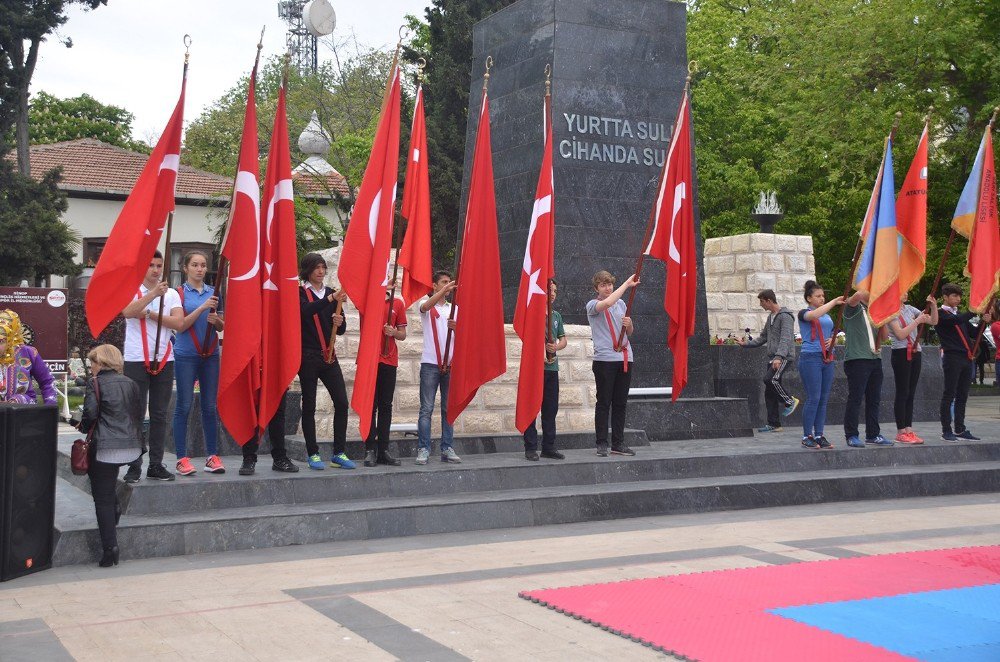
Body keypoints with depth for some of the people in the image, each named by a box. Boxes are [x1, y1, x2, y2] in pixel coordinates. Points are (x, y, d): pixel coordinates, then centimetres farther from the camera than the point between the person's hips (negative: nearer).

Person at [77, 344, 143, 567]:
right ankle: (115, 507, 13)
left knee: (102, 499, 0)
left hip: (106, 447, -6)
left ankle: (110, 547, -4)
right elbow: (139, 413, 13)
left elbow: (90, 414, -11)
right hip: (131, 446, 6)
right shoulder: (130, 383, 11)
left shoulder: (95, 384, -4)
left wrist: (84, 426, 10)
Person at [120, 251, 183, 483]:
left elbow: (178, 322, -5)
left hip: (164, 360, 3)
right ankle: (134, 466, 3)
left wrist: (149, 313, -11)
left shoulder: (171, 294, 10)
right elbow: (127, 311, -20)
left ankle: (156, 465, 14)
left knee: (159, 415, 7)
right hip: (136, 360, -3)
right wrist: (154, 293, -29)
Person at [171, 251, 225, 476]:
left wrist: (216, 320, -9)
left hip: (210, 355, 4)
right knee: (184, 406, -2)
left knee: (210, 407, 5)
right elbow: (180, 326, -9)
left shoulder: (213, 292, 11)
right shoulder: (179, 293, 0)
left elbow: (222, 327, 14)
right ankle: (182, 458, 1)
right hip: (186, 356, -3)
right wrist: (202, 308, -19)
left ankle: (212, 456, 10)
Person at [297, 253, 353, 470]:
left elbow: (342, 330, 13)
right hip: (308, 355, -4)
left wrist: (340, 323, -11)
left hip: (329, 355, 4)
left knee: (342, 402, -3)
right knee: (309, 405, 0)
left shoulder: (331, 293, 13)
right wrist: (330, 299, -35)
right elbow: (306, 310, -24)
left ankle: (339, 452, 5)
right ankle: (313, 454, 6)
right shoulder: (300, 293, 0)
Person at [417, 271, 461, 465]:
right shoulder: (427, 305, 5)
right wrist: (444, 290, -33)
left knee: (449, 408, 6)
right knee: (426, 408, -4)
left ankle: (447, 448, 11)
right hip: (430, 363, -4)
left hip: (450, 364, 4)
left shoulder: (454, 308, 16)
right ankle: (423, 449, -2)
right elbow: (425, 306, -21)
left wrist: (456, 327, -12)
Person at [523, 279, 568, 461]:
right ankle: (530, 448, 2)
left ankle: (549, 447, 16)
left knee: (551, 408, 9)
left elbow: (563, 339, 17)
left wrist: (556, 347, -5)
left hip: (552, 367, 6)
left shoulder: (556, 315, 16)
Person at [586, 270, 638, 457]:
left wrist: (629, 324, -1)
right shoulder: (592, 305, -1)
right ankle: (602, 444, 2)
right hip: (604, 359, -5)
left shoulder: (621, 304, 17)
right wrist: (627, 284, -18)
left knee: (620, 403, 7)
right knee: (604, 402, -3)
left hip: (624, 358, 5)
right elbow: (608, 303, -24)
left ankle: (618, 443, 13)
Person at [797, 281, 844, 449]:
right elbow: (814, 315, -26)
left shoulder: (827, 315, 18)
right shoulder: (804, 313, -3)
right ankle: (807, 436, 0)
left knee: (824, 399, 6)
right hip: (810, 358, -7)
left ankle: (819, 435, 11)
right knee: (813, 398, -8)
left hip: (827, 359, 7)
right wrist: (833, 302, -21)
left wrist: (832, 340, 3)